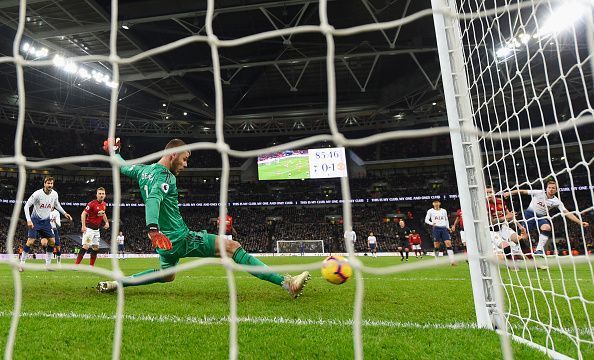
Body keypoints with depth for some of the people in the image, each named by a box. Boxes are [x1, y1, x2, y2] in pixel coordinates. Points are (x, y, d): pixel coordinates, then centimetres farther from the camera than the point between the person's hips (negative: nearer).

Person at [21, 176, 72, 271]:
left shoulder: (54, 194, -3)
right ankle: (21, 263, 2)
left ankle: (48, 264, 11)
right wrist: (28, 220, -24)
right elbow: (27, 206, -15)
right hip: (35, 220, -5)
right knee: (30, 241, -14)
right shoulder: (37, 194, -18)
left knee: (52, 241, 0)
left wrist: (64, 213, 8)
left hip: (46, 221, 5)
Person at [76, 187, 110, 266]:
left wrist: (106, 222, 12)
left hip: (96, 229, 8)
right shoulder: (92, 204, -16)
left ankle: (91, 266, 20)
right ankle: (76, 265, -11)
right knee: (85, 247, -16)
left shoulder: (104, 204, 6)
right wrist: (83, 226, -26)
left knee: (96, 248, 11)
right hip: (89, 228, -8)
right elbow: (83, 214, -17)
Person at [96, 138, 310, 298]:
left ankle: (114, 284, 31)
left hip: (165, 240, 10)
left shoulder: (144, 170, 12)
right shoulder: (165, 176, -15)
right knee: (232, 247, -17)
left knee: (166, 275, 35)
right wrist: (152, 229, -47)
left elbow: (122, 166, 30)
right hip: (180, 238, -10)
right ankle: (286, 283, -25)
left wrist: (113, 149, 48)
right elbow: (153, 199, -33)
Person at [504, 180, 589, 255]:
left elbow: (567, 213, -9)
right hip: (530, 213, -2)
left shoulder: (557, 202, -7)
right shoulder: (539, 193, -13)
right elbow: (523, 191, -10)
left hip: (541, 216, 2)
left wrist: (580, 222, -17)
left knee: (547, 228, -29)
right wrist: (509, 193, -13)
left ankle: (539, 250, -26)